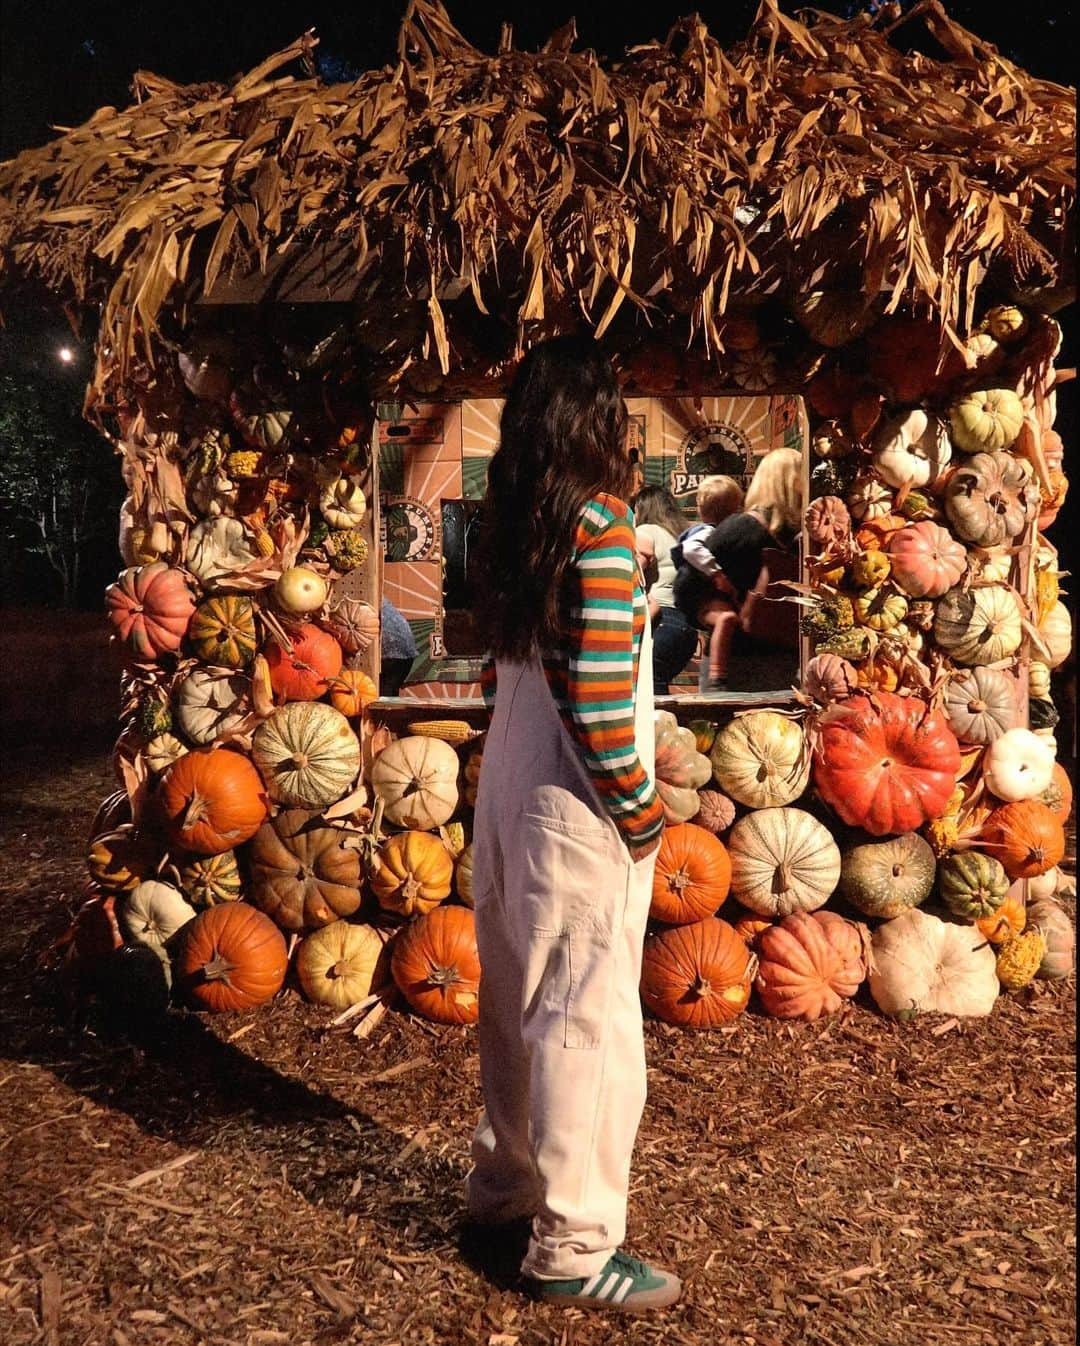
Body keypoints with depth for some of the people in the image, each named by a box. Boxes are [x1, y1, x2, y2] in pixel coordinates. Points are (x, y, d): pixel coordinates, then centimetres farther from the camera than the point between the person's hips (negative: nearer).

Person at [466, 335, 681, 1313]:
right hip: (576, 813, -8)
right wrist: (642, 814, -11)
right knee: (588, 1023, 3)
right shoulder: (596, 523, -17)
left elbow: (512, 662, 10)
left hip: (510, 792, 8)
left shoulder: (517, 521, 7)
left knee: (519, 1005, 19)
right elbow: (595, 698, -21)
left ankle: (504, 1187, 35)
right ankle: (573, 1248, 17)